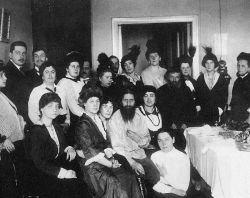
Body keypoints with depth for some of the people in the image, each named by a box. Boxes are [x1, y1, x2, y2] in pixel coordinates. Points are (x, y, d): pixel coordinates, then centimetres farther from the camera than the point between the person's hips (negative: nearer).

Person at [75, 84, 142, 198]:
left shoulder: (98, 119, 16)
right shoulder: (83, 124, -8)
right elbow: (91, 152, -12)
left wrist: (112, 157, -4)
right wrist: (110, 164, -12)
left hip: (105, 161, 7)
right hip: (92, 166, -7)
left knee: (129, 178, -13)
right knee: (115, 185, -25)